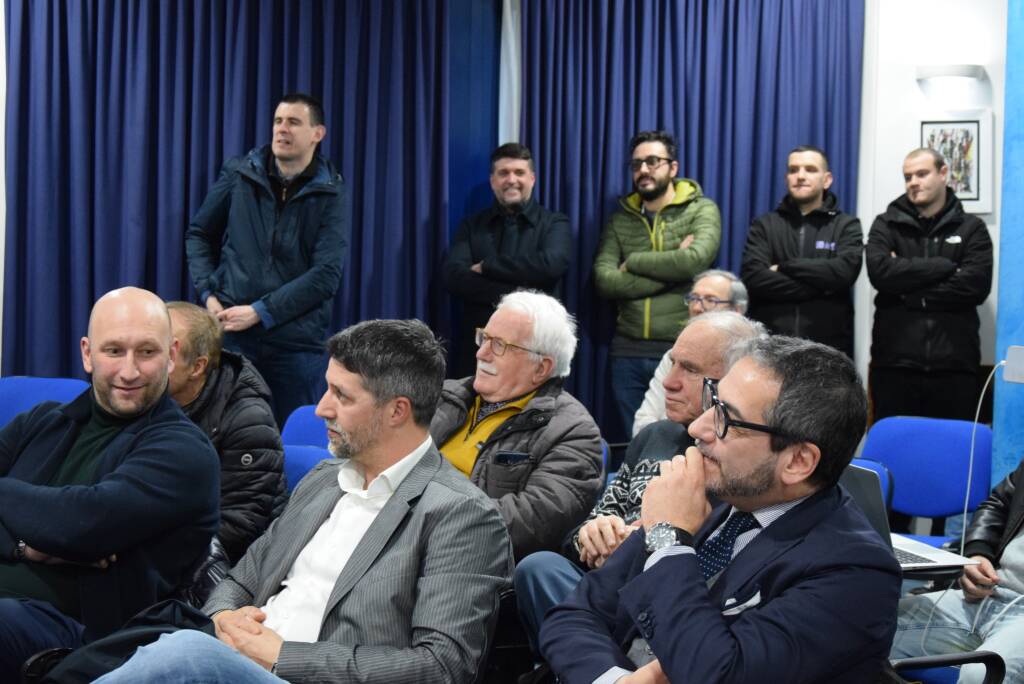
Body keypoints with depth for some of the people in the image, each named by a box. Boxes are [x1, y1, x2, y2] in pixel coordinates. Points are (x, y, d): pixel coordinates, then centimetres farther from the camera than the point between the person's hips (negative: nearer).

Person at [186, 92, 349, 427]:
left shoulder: (331, 195, -2)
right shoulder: (239, 174, 4)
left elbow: (326, 274, -10)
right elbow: (198, 234, 14)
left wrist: (260, 312, -14)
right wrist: (208, 294, 0)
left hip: (297, 340, -1)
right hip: (230, 330, 2)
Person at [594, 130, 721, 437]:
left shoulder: (702, 210, 1)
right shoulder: (621, 219, 9)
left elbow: (696, 259, -19)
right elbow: (604, 280, -5)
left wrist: (633, 262, -7)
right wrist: (671, 268, -12)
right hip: (628, 351, 3)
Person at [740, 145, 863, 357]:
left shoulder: (846, 226, 7)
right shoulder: (764, 225, 9)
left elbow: (844, 271, -12)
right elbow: (752, 277, -8)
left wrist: (784, 267, -7)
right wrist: (820, 287, -11)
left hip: (827, 348, 0)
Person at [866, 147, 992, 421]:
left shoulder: (971, 228, 9)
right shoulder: (886, 224, 10)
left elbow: (976, 285, -7)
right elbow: (879, 271, -10)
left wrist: (910, 292, -8)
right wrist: (945, 266, -9)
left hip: (953, 365, 0)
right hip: (894, 363, 0)